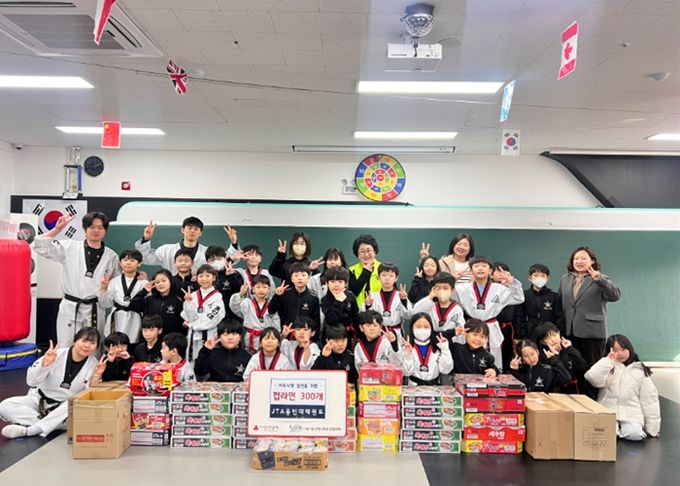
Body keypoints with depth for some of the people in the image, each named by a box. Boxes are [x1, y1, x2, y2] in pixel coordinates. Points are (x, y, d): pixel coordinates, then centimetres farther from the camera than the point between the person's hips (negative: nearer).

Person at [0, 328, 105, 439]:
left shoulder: (94, 365, -12)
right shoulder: (56, 354, -16)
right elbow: (31, 382, -13)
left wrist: (96, 377, -26)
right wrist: (45, 364, -30)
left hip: (66, 406, -1)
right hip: (40, 399, 1)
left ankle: (27, 430, -28)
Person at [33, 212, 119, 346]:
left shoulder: (111, 256, 3)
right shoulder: (70, 247, 0)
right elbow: (40, 247, -5)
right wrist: (57, 229, -12)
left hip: (95, 310, 1)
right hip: (70, 308, -1)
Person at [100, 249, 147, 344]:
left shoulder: (144, 283, -3)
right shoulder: (114, 282, 8)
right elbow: (106, 304, 6)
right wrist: (103, 289, -5)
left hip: (135, 322, -3)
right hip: (117, 321, 3)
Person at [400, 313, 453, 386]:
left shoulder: (437, 347, 4)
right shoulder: (406, 348, 2)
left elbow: (446, 370, -3)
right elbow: (407, 372, -5)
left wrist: (445, 350, -8)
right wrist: (407, 355, -16)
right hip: (414, 387, -1)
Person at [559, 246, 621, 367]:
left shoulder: (601, 279, -1)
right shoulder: (565, 279, 13)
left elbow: (615, 296, -19)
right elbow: (559, 304, 15)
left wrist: (599, 280, -34)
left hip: (592, 332, -4)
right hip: (569, 332, 4)